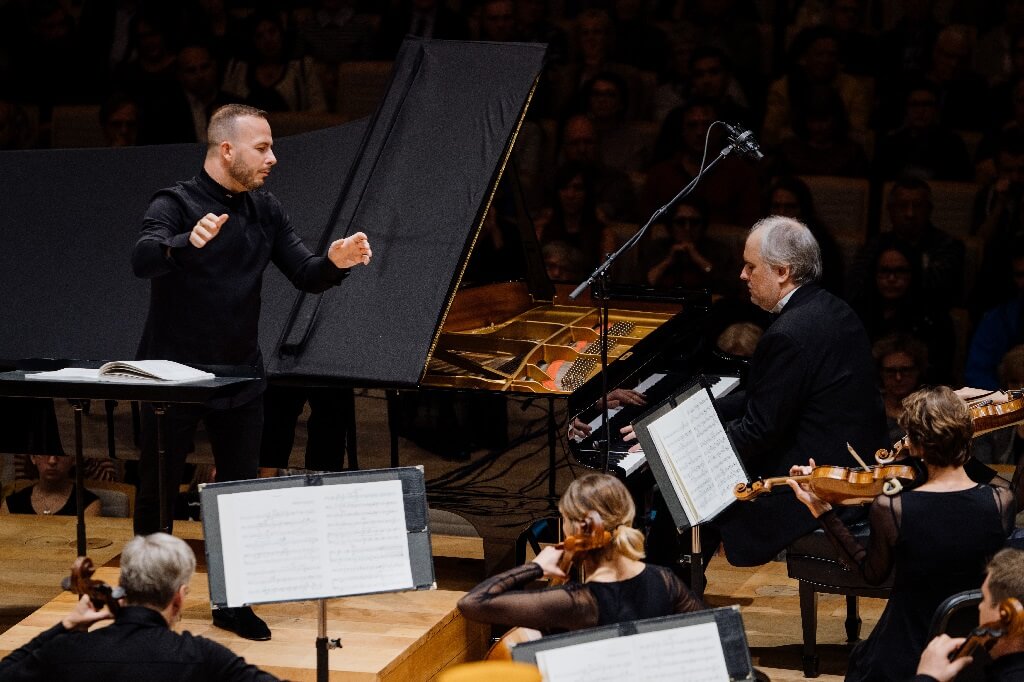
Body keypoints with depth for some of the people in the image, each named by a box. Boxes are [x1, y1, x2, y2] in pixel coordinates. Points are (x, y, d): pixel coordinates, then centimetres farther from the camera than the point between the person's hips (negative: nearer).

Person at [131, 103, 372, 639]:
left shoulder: (266, 212, 4)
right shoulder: (175, 204, -13)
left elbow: (306, 276, 2)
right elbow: (143, 259, -32)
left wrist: (335, 262, -22)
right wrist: (188, 243, -53)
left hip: (239, 374, 5)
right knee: (156, 493, 6)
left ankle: (231, 603, 21)